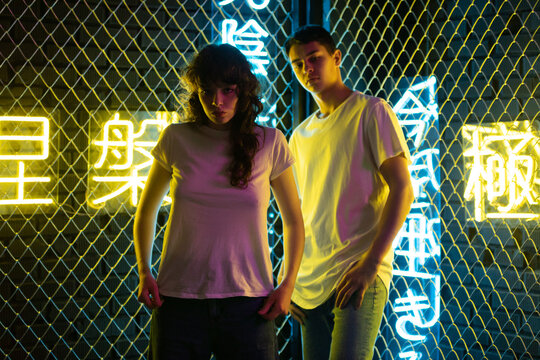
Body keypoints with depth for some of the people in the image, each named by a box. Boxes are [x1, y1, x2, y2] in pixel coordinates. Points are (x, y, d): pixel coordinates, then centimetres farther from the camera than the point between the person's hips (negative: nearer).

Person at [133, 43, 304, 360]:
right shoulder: (176, 139, 1)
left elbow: (293, 220, 9)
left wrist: (288, 284, -2)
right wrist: (144, 272, 2)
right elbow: (146, 210, 14)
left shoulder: (270, 143, 0)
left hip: (249, 303, 0)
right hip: (179, 299, 1)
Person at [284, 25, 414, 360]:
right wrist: (293, 281, 12)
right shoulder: (300, 135, 16)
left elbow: (402, 190, -9)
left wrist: (370, 264, -17)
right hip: (310, 284, 6)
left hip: (360, 275, -6)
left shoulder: (370, 111, -1)